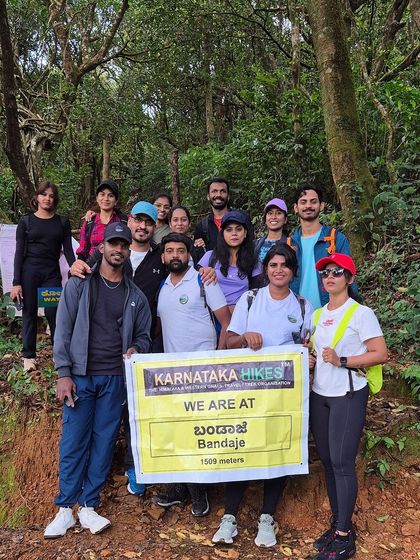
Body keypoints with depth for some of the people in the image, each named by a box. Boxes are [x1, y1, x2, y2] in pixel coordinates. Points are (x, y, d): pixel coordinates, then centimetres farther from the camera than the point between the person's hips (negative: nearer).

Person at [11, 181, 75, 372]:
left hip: (52, 273, 0)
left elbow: (68, 250, 5)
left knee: (53, 312, -5)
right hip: (29, 272, 0)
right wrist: (16, 283, -5)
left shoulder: (62, 222, 7)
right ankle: (28, 355, 15)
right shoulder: (26, 221, 3)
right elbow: (19, 253, 1)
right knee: (29, 313, 5)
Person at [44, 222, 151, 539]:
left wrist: (135, 350, -10)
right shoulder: (79, 284, 2)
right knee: (74, 441, 0)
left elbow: (143, 335, 13)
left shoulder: (135, 295, 9)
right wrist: (63, 373, -9)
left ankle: (88, 506, 16)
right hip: (80, 375, -2)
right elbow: (64, 330, -2)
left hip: (116, 379, 2)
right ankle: (66, 507, 13)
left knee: (104, 442, 5)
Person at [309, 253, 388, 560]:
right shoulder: (318, 314, 11)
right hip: (319, 394, 7)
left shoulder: (361, 313, -9)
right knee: (327, 460, 10)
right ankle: (337, 523, 23)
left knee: (342, 462, -5)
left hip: (348, 395, -6)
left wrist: (342, 361, -21)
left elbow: (381, 354, -13)